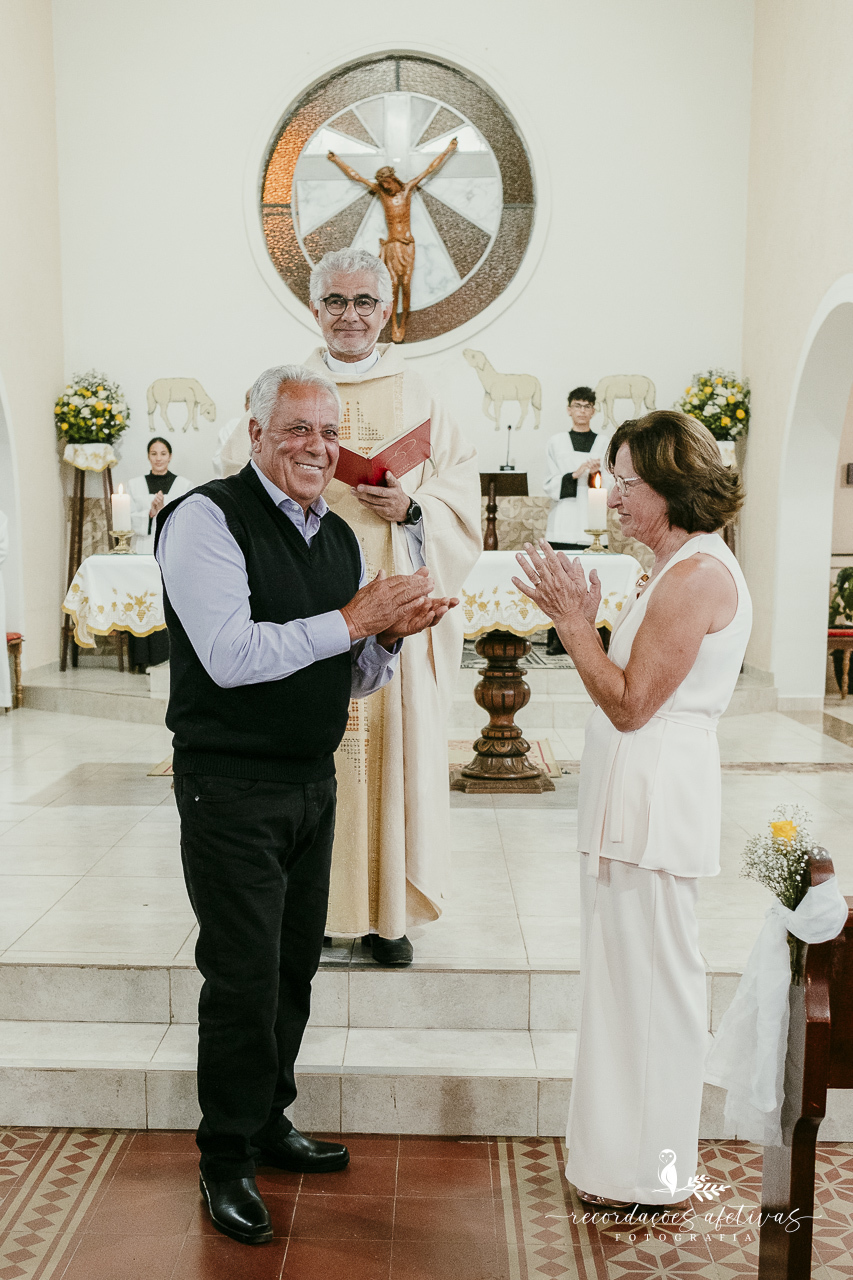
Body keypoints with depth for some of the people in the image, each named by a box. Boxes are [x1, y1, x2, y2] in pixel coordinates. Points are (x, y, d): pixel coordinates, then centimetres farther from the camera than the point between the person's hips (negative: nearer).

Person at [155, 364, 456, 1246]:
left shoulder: (337, 537, 11)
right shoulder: (206, 519, -12)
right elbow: (231, 656, -24)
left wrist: (391, 634, -5)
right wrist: (354, 619, -20)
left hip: (312, 783, 7)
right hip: (231, 786, -7)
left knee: (295, 965, 17)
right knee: (244, 974, 1)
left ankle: (269, 1125, 37)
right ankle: (226, 1162, 21)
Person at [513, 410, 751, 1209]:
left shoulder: (696, 575, -17)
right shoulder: (682, 570, 15)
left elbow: (630, 703, -19)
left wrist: (573, 621, -14)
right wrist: (586, 621, 9)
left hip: (655, 801, -10)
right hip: (636, 795, 10)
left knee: (652, 975, 2)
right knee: (633, 972, 18)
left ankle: (650, 1170, 19)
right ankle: (629, 1150, 33)